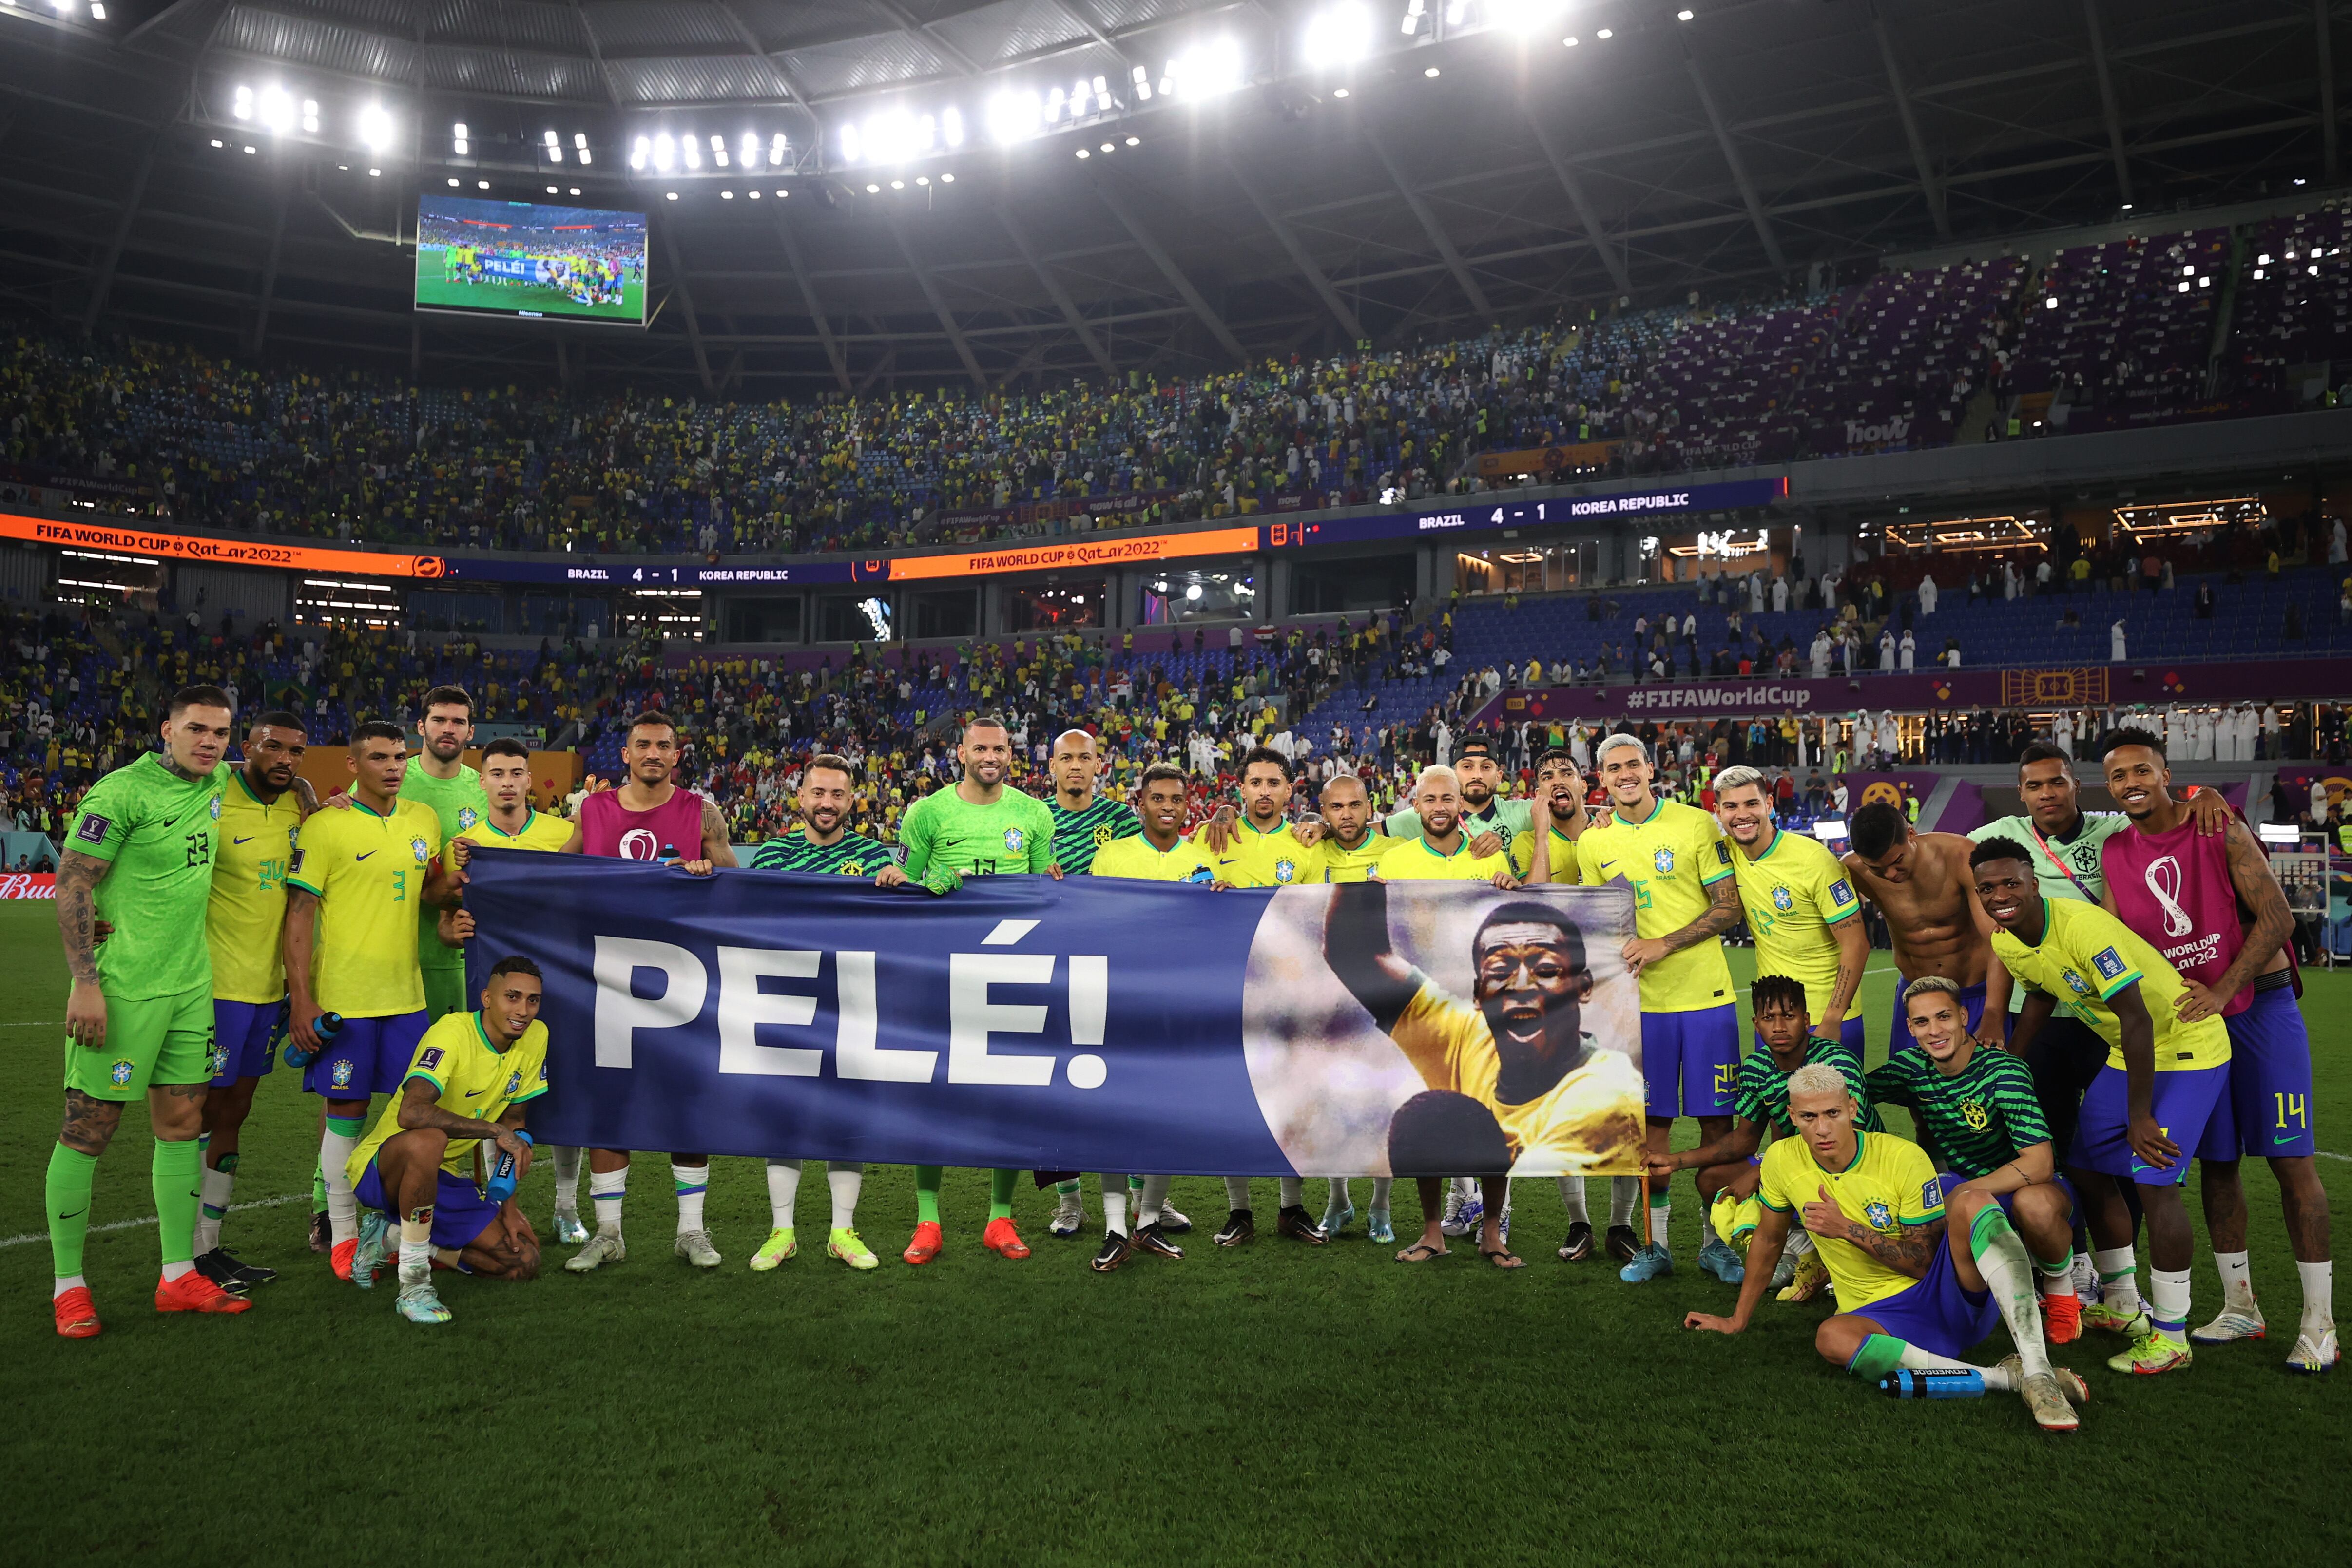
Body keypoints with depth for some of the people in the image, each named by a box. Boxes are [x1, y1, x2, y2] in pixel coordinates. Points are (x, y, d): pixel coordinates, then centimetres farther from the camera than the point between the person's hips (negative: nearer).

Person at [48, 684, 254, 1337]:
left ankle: (178, 1276, 19)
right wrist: (85, 983, -17)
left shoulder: (218, 786, 8)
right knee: (89, 1128, 1)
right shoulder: (122, 792, -13)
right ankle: (68, 1284, 15)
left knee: (182, 1122, 10)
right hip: (122, 986, -7)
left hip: (190, 984, 7)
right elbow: (72, 884, -13)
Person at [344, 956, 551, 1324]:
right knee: (428, 1140, -41)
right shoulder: (452, 1032, -23)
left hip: (447, 1176, 7)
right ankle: (413, 1285, -26)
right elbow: (411, 1113, -40)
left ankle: (393, 1238, 11)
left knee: (525, 1263, -3)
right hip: (385, 1167, -7)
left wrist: (507, 1200, 1)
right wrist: (496, 1132, -34)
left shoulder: (535, 1037, -4)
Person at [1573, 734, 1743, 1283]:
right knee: (1653, 1121, 6)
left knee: (1717, 1119, 3)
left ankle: (1716, 1241, 17)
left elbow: (1728, 908, -5)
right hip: (1640, 1003, 2)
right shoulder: (1592, 842, 6)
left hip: (1706, 996, -2)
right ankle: (1656, 1244, 18)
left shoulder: (1698, 825, -4)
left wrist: (1663, 945, -15)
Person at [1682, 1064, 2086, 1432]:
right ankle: (2004, 1378, -30)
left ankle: (2037, 1369, -39)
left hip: (1955, 1295, -1)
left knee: (1971, 1204, -30)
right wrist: (1738, 1320, 20)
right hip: (1881, 1315, 2)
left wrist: (1848, 1229, -19)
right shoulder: (1782, 1160, -2)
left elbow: (1925, 1262, -8)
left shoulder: (1904, 1158, -11)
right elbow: (1768, 1240, 14)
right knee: (1832, 1338, -36)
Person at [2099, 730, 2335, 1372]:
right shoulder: (2115, 853, 3)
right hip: (2189, 1019, 4)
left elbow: (2277, 918, -14)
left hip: (2261, 1008, -4)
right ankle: (2240, 1307, 22)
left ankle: (2318, 1323, 6)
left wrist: (2221, 992, -20)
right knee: (2216, 1164, 9)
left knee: (2291, 1161, -3)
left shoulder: (2218, 830, -10)